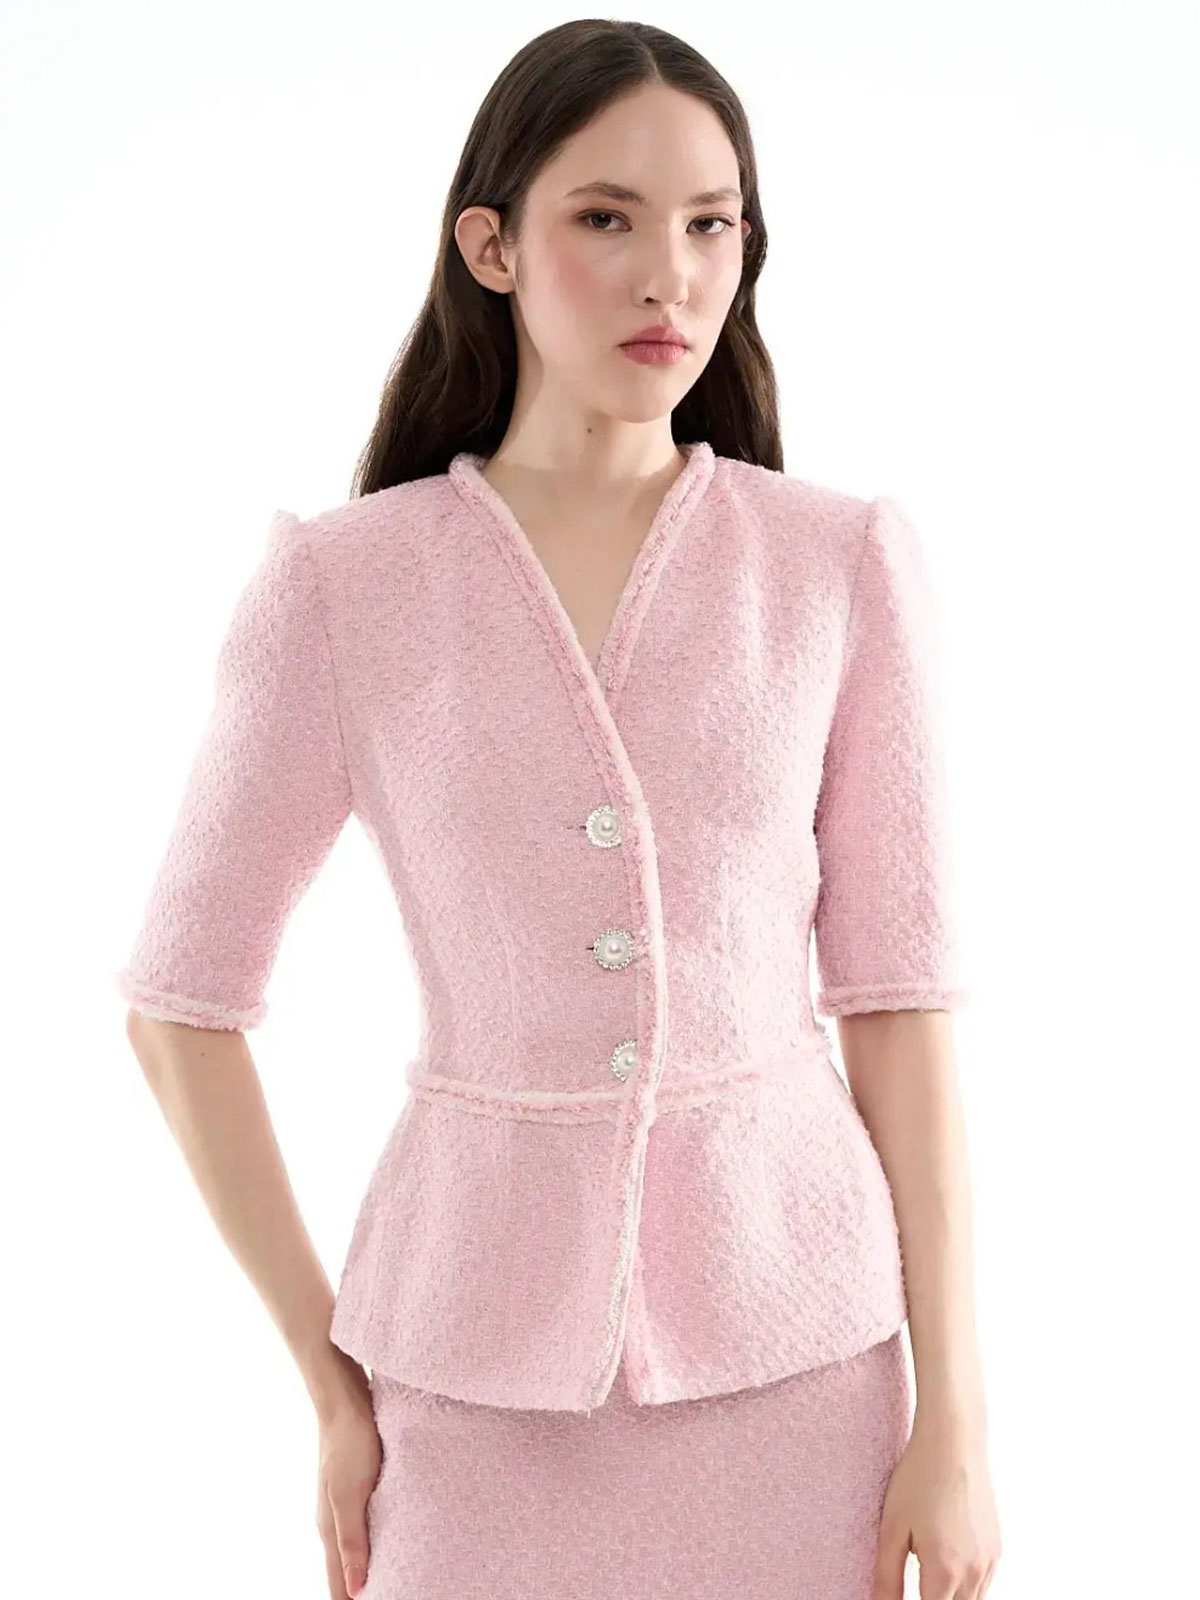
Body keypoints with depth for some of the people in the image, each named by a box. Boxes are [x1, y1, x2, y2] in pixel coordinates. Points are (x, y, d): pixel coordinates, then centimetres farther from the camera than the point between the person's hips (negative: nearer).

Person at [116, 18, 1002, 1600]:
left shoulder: (843, 566, -2)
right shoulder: (342, 584, -5)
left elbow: (898, 996, -1)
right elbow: (183, 1001, 0)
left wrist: (953, 1413, -3)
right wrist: (332, 1375, -1)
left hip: (789, 1331, 1)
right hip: (485, 1345, 0)